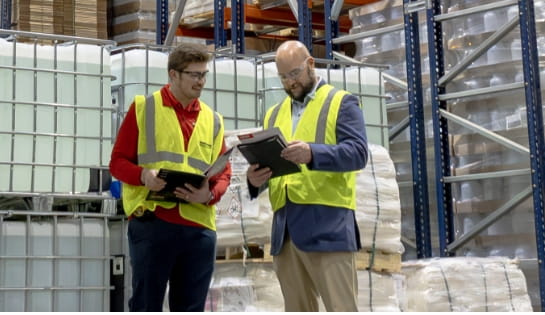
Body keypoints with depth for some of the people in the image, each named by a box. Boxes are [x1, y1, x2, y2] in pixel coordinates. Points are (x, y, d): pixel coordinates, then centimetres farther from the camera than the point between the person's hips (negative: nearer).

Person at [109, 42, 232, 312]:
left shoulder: (212, 120, 16)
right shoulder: (143, 108, 6)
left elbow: (224, 173, 12)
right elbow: (118, 162, 4)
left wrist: (210, 194, -10)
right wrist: (143, 175, -17)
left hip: (199, 228, 4)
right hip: (151, 222, -3)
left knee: (190, 310, 7)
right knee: (146, 307, -1)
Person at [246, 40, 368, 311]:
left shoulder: (342, 102, 6)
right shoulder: (273, 114, 23)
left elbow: (358, 152, -9)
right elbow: (264, 163, 20)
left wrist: (313, 153, -27)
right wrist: (255, 179, -5)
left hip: (328, 225, -6)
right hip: (285, 229, 6)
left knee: (342, 310, -9)